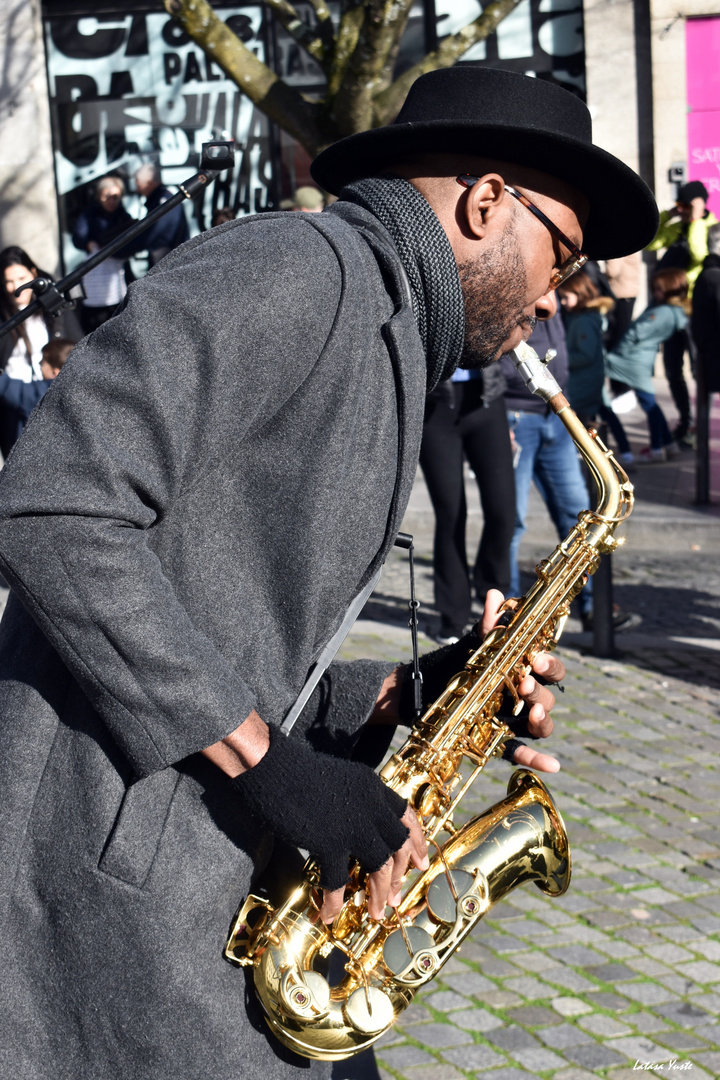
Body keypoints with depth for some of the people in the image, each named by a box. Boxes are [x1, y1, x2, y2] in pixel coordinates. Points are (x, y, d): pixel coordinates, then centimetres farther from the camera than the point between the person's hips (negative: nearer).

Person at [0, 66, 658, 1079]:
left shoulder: (382, 361, 20)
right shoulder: (291, 270, -11)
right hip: (103, 872, -10)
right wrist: (268, 763, -21)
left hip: (197, 872, 10)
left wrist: (410, 695, 6)